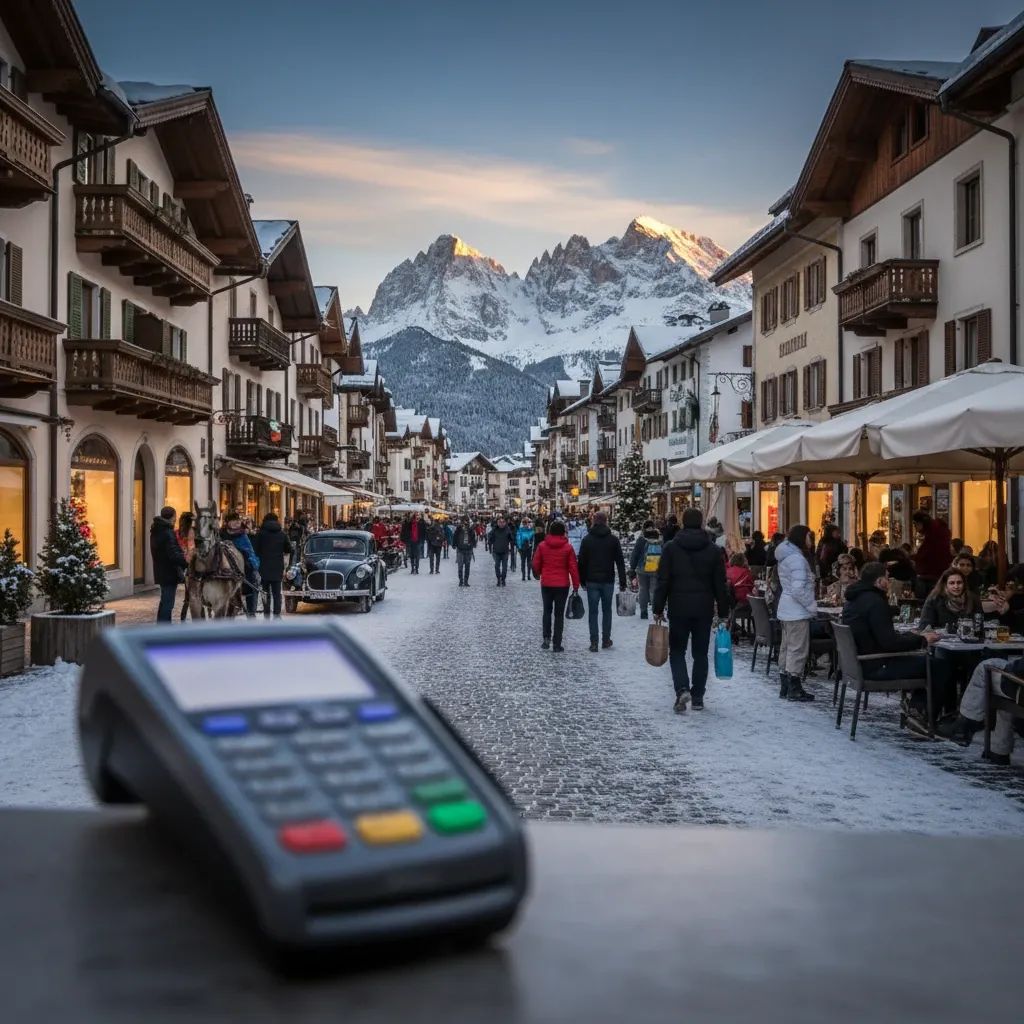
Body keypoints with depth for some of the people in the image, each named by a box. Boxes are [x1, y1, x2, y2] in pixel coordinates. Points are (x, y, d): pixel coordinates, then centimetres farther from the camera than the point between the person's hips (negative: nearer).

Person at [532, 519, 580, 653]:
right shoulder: (568, 547, -8)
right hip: (562, 585, -1)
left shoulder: (542, 546, -4)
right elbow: (573, 568, -7)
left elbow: (536, 564, 2)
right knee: (559, 614, 5)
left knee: (547, 611, 18)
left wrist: (538, 575, 24)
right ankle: (557, 644, 4)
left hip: (546, 584, 1)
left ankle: (546, 638, 6)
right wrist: (576, 586, 0)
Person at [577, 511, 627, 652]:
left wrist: (582, 580, 9)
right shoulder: (613, 539, 0)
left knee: (593, 611, 2)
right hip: (608, 581, 1)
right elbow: (620, 562, 0)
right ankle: (606, 639, 16)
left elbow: (582, 562, 1)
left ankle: (594, 642, -2)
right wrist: (623, 581, 4)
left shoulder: (587, 540, -1)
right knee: (607, 610, 13)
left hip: (592, 581, -1)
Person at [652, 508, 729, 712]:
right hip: (704, 610, 2)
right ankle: (698, 697, 14)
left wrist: (658, 609, 0)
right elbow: (720, 585, 3)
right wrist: (723, 613, 9)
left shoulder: (671, 548, -3)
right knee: (700, 653, 11)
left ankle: (682, 689, -13)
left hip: (678, 609, -1)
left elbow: (663, 581, -5)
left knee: (677, 651, 8)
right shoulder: (713, 550, 1)